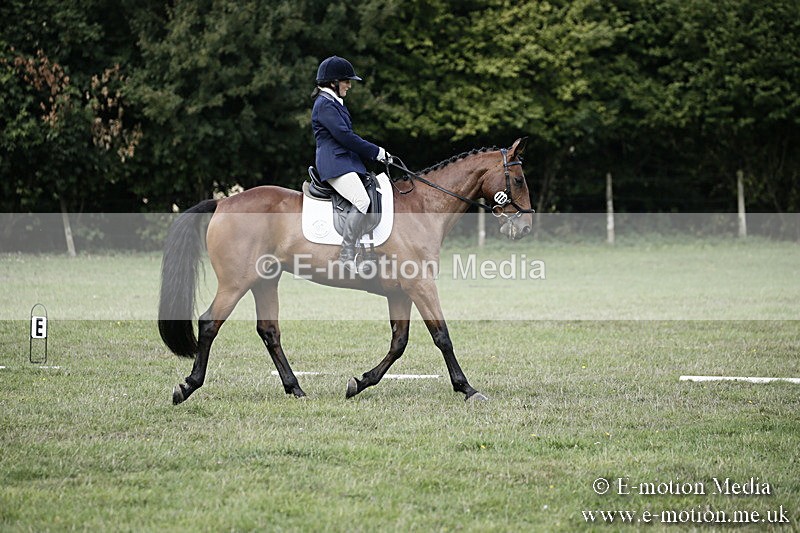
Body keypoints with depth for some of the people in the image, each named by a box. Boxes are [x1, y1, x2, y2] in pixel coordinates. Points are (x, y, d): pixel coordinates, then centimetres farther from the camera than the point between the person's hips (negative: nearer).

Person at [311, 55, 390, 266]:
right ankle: (347, 257, -31)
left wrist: (375, 154, 14)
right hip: (335, 164, -11)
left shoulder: (334, 103, 23)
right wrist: (376, 152, -9)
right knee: (362, 202, -27)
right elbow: (344, 136, -16)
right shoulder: (325, 105, -9)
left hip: (347, 161, 11)